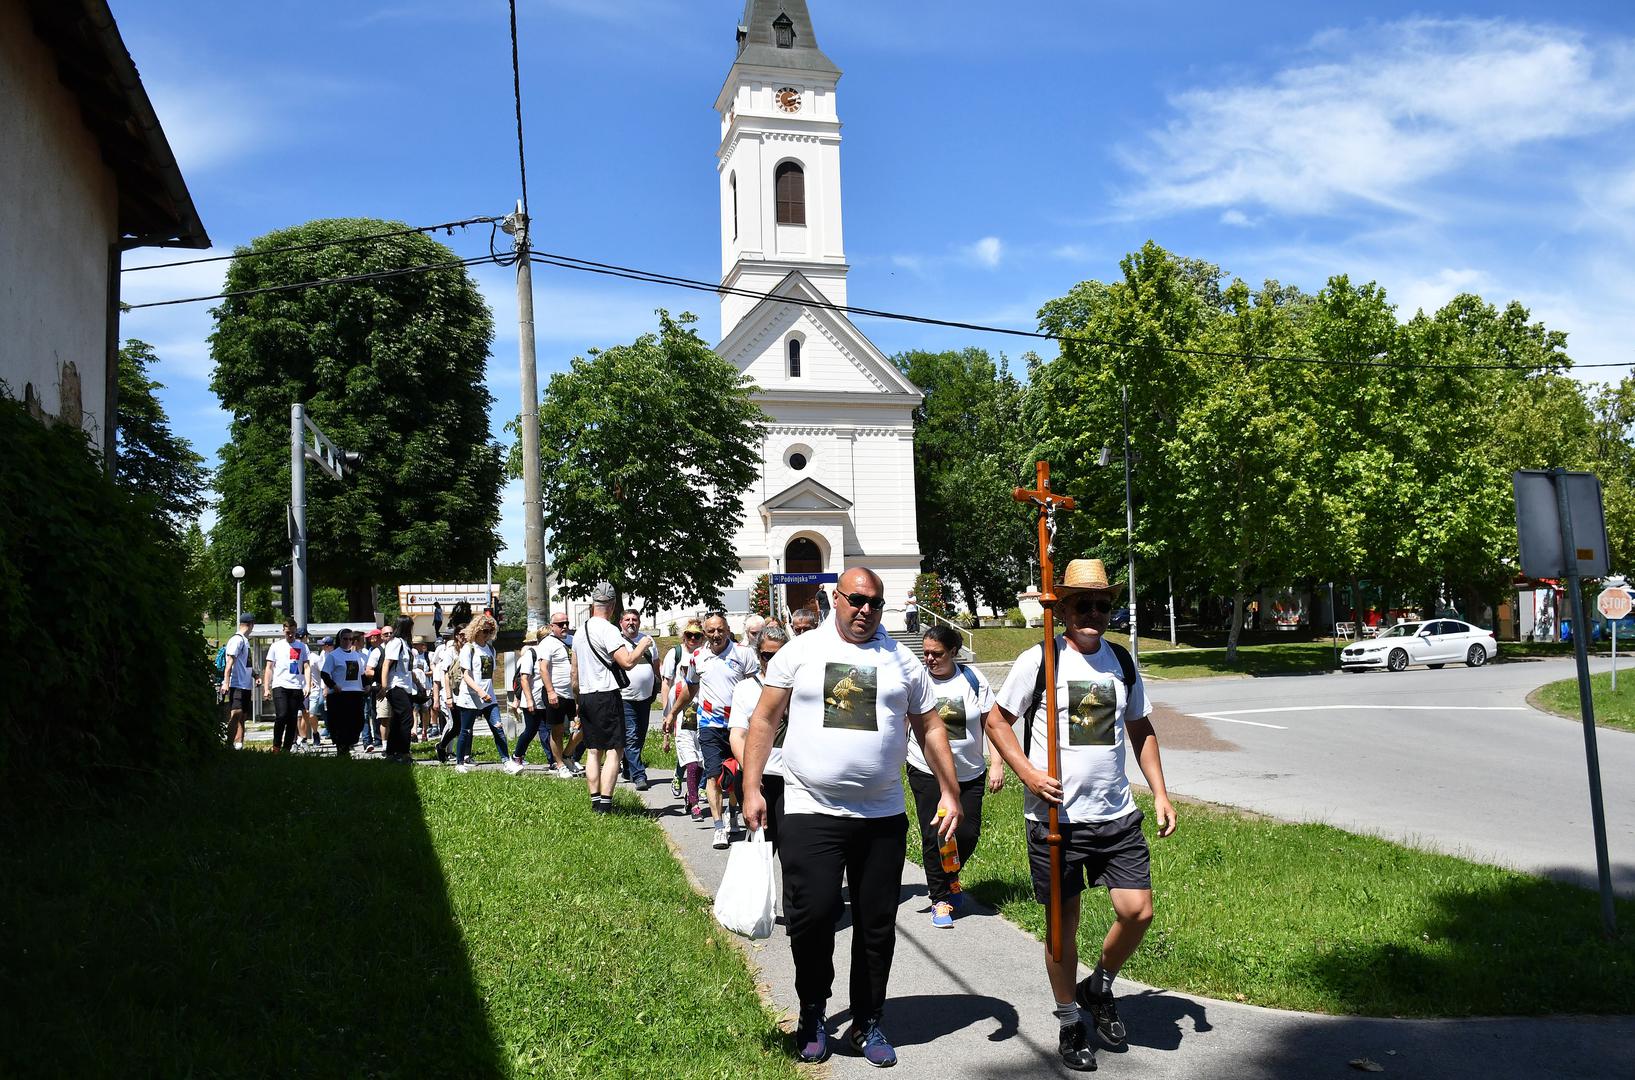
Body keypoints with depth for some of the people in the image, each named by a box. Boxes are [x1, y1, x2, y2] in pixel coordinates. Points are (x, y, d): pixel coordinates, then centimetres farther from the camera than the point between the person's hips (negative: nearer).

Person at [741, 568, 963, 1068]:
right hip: (810, 814, -2)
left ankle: (868, 1024, 27)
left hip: (883, 816, 2)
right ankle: (813, 1014, 20)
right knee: (811, 917, -6)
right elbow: (765, 719, 2)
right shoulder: (799, 652, 1)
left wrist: (950, 792, 3)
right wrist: (752, 787, -5)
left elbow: (930, 729, 11)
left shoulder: (902, 660, 7)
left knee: (877, 927, 9)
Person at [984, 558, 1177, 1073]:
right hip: (1055, 815, -3)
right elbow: (997, 721, 0)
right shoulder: (1039, 659, -6)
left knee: (1138, 911, -3)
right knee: (1064, 923, 6)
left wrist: (1160, 794, 10)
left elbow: (1141, 730, 17)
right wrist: (1028, 774, -13)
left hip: (1117, 814, 4)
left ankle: (1099, 988, 26)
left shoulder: (1122, 661, 8)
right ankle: (1070, 1023, 26)